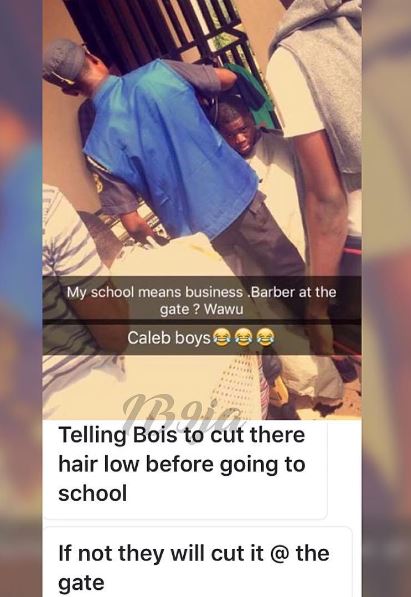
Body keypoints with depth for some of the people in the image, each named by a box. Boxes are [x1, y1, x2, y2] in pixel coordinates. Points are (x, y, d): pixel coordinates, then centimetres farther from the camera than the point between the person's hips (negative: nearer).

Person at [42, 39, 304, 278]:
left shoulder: (99, 145, -13)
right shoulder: (158, 71, -9)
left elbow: (134, 225, -13)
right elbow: (228, 78, 5)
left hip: (196, 230, -1)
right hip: (238, 190, 2)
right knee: (291, 269, 21)